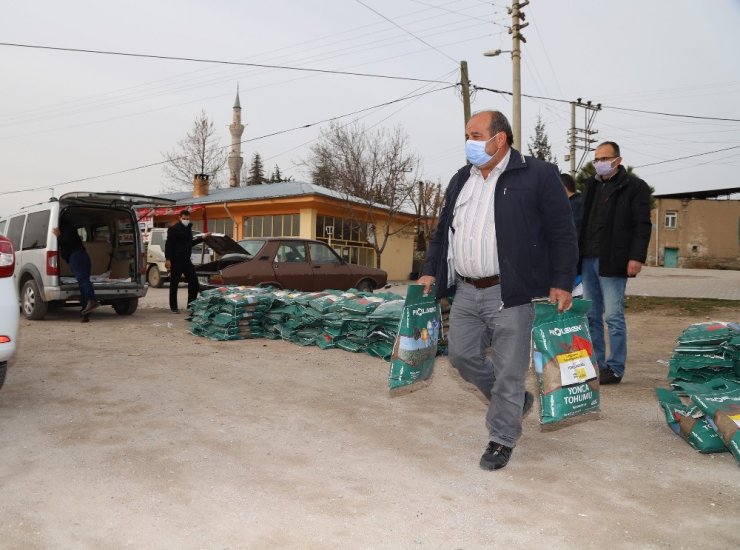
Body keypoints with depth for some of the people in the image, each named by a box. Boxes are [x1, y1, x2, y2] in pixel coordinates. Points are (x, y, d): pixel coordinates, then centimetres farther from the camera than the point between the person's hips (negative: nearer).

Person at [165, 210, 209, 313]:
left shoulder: (188, 228, 15)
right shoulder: (174, 229, -7)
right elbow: (168, 244, -13)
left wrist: (202, 238, 26)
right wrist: (167, 259, -21)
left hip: (186, 260, 7)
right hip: (176, 261, -7)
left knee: (194, 282, 4)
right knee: (174, 284, 1)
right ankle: (173, 307, 10)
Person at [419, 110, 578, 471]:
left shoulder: (537, 175, -5)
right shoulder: (460, 181, 15)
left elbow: (562, 234, -6)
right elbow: (443, 231, 20)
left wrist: (561, 283, -12)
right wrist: (430, 271, 13)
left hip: (510, 293, -6)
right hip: (466, 292, 7)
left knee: (508, 369, 2)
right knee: (462, 355, 11)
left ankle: (502, 438, 20)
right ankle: (515, 400, 34)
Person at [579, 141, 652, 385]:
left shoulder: (634, 186, -2)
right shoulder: (592, 186, 17)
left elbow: (642, 225, -7)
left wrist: (637, 257, -16)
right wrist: (577, 253, 12)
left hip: (612, 262, -6)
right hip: (588, 260, 6)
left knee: (614, 316, -2)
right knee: (591, 316, 10)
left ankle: (615, 369, 8)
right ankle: (595, 364, 19)